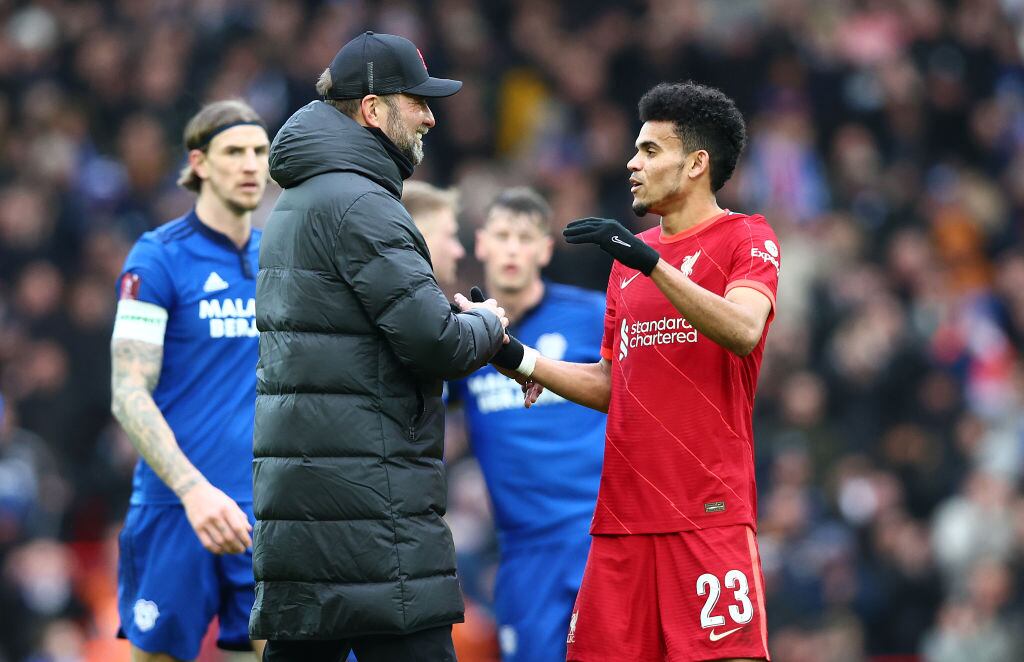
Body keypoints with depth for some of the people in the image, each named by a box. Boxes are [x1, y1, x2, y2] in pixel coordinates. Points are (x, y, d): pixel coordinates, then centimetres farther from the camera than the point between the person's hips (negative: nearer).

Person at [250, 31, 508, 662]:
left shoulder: (296, 201, 20)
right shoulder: (359, 203, -12)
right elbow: (434, 340, -18)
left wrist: (451, 313, 11)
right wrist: (487, 324, 4)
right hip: (366, 487, -10)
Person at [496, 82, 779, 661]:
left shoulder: (747, 239, 1)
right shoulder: (629, 255, 20)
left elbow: (744, 331, -19)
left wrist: (650, 263, -26)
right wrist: (519, 359, 11)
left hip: (711, 514, -6)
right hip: (622, 517, 6)